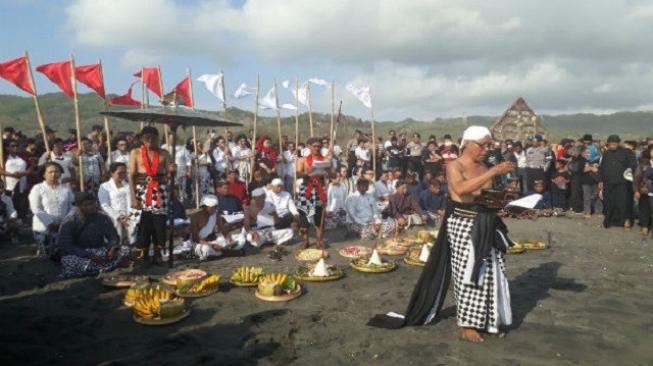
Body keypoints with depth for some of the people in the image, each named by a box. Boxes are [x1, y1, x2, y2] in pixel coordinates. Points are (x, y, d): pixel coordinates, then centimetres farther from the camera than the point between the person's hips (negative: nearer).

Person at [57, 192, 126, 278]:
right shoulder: (69, 221, -9)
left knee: (119, 255, -23)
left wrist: (113, 249, -21)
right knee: (69, 261, -37)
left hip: (98, 252, 3)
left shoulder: (103, 218, 0)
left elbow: (113, 237, 5)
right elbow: (64, 246, -15)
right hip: (76, 254, -3)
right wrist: (88, 255, -27)